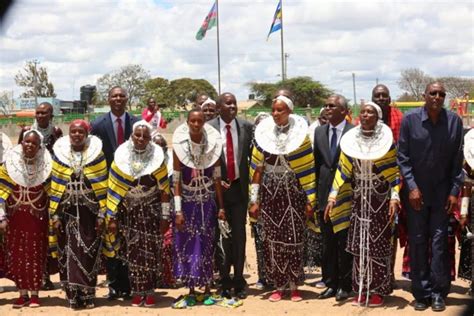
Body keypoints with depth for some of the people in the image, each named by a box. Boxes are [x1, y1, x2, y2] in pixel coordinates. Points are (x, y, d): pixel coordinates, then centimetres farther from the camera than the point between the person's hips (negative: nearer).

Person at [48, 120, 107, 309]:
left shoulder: (96, 154, 1)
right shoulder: (60, 154, 4)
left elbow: (102, 186, 0)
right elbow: (55, 186, 4)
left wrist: (102, 214, -4)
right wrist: (55, 215, 0)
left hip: (89, 211, -1)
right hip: (68, 211, 1)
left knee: (89, 253, -1)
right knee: (68, 253, -1)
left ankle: (87, 295, 9)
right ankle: (73, 295, 6)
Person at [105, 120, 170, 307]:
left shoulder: (157, 157, -5)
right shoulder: (121, 157, -4)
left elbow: (163, 190, -3)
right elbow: (114, 190, -2)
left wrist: (165, 216, -5)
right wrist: (112, 217, -4)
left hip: (151, 211, 0)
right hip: (129, 211, 1)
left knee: (151, 253, 0)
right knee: (132, 252, 1)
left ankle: (149, 292, 10)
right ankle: (137, 292, 10)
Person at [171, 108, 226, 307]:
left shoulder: (213, 144, -5)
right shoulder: (179, 145, -8)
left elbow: (217, 178, -1)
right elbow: (176, 179, -7)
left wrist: (221, 207, -1)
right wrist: (178, 210, -11)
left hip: (208, 202, 1)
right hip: (187, 201, -1)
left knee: (207, 245, 5)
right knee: (187, 245, 2)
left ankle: (207, 290, 16)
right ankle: (191, 292, 11)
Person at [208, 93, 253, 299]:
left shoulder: (246, 127, 1)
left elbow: (252, 155, 3)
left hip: (239, 187, 1)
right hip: (218, 188, -1)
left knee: (239, 235, 5)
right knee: (222, 235, 7)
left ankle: (239, 281, 15)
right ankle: (224, 281, 18)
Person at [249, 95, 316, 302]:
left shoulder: (300, 134, -1)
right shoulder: (263, 133, 3)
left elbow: (308, 168, -1)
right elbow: (257, 168, 5)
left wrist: (310, 199, -4)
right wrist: (254, 200, 1)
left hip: (293, 190, -2)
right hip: (270, 191, 2)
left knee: (294, 238, -1)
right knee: (273, 239, 2)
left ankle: (294, 286, 11)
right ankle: (279, 286, 13)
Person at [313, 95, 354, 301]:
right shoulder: (319, 132, 10)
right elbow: (316, 164, 11)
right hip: (325, 195, 4)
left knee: (345, 243, 2)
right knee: (328, 243, 10)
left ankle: (345, 285, 12)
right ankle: (331, 283, 18)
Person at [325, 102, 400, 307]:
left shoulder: (387, 140, -4)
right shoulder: (350, 140, 3)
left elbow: (394, 172, -5)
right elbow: (342, 170, 3)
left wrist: (394, 198, -16)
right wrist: (333, 197, -5)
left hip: (380, 200, -3)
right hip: (358, 199, 3)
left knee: (378, 244, 1)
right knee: (359, 244, 4)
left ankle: (378, 290, 8)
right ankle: (361, 289, 12)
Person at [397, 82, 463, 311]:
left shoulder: (454, 121, -3)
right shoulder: (410, 119, -6)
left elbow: (457, 160, 1)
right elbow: (402, 157, -3)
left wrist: (454, 191, -3)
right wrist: (412, 187, -9)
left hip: (442, 192, 0)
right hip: (416, 192, 0)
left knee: (439, 242, 1)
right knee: (417, 243, 4)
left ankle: (438, 293, 10)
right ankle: (421, 293, 12)